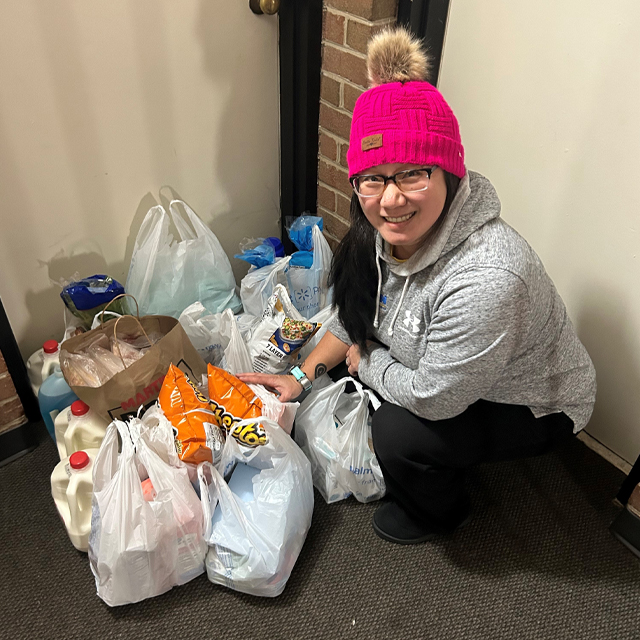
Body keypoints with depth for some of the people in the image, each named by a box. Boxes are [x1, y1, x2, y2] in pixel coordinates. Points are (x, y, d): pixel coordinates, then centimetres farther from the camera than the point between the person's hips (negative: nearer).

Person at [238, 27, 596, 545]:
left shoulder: (484, 279, -41)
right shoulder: (390, 232, -15)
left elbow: (433, 397, -30)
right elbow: (356, 314, 3)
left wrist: (365, 361, -14)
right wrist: (303, 375, -1)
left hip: (537, 406, -7)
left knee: (400, 432, -22)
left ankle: (440, 513, 15)